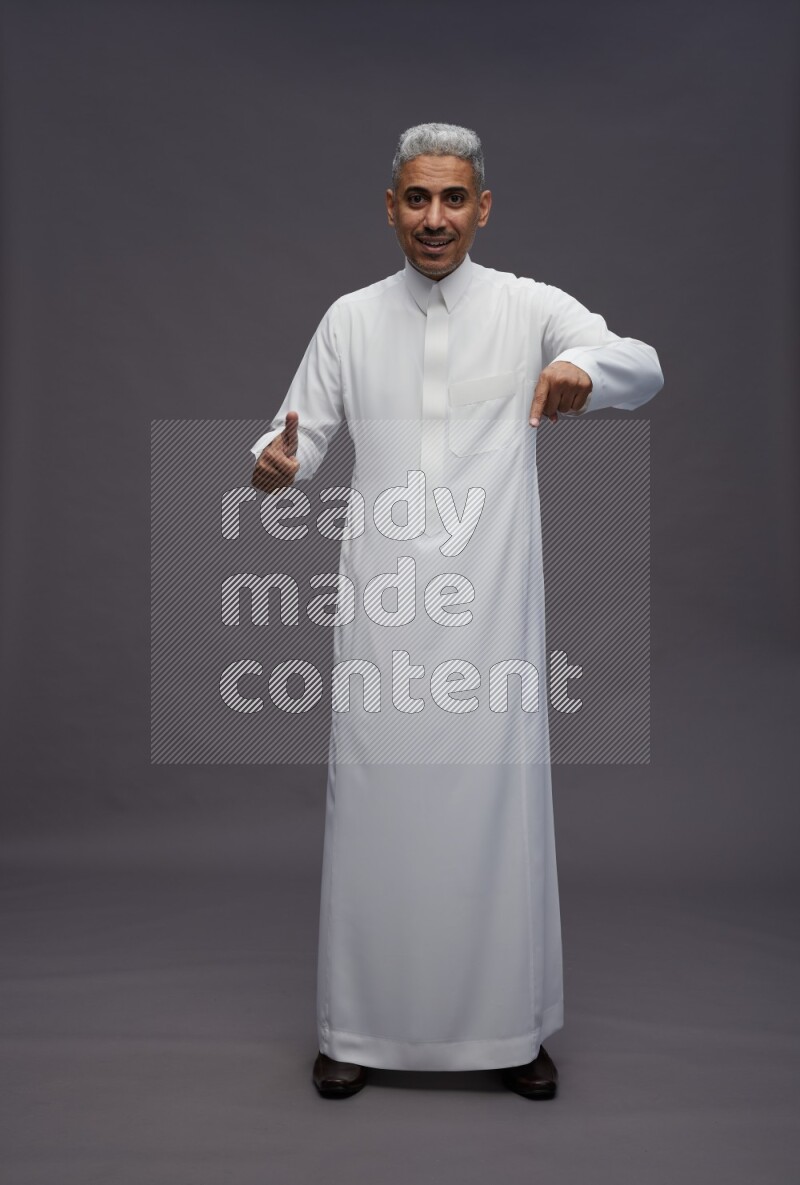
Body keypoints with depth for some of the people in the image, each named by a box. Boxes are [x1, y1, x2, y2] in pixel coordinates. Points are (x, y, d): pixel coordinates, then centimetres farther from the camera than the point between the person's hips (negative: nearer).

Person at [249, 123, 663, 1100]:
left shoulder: (529, 307, 3)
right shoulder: (350, 319, 9)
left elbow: (644, 369, -8)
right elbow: (300, 440, 8)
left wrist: (586, 365, -31)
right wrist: (272, 466, -17)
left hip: (493, 609, -1)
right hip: (382, 607, 1)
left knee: (501, 804, 5)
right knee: (373, 803, 5)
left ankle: (512, 1026, 24)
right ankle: (361, 1026, 23)